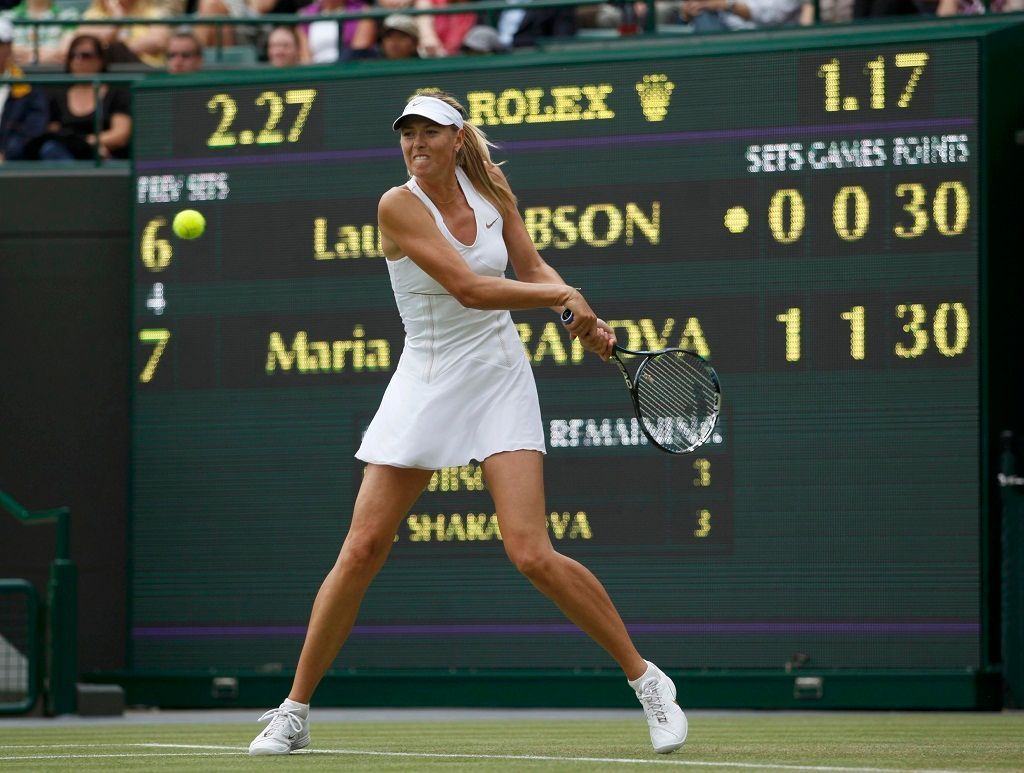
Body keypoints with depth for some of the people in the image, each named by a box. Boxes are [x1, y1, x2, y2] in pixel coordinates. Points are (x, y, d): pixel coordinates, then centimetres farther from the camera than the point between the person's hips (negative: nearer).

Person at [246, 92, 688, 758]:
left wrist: (586, 321, -8)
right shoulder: (399, 206, -13)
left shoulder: (489, 186, 0)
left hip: (499, 379, 1)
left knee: (532, 553, -13)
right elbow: (468, 288, -21)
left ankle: (647, 680, 1)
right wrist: (564, 296, -17)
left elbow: (532, 268, 9)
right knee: (361, 551, -5)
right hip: (426, 386, -1)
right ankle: (295, 713, 8)